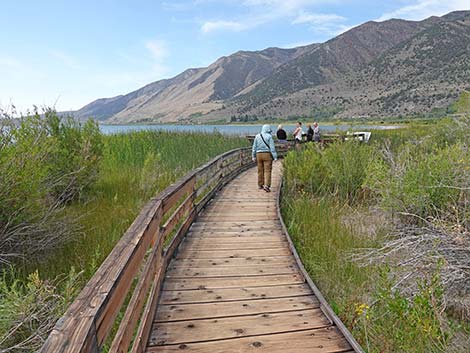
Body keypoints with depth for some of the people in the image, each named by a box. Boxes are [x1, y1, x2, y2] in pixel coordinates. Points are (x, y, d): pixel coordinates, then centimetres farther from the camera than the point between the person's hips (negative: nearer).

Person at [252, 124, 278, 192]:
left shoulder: (257, 136, 6)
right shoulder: (269, 136, -6)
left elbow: (254, 147, 7)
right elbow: (272, 148, -10)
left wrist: (253, 156, 13)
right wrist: (275, 157, -8)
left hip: (259, 154, 4)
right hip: (267, 154, -4)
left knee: (260, 170, 13)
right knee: (267, 171, -5)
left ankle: (260, 185, 22)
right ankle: (266, 185, -15)